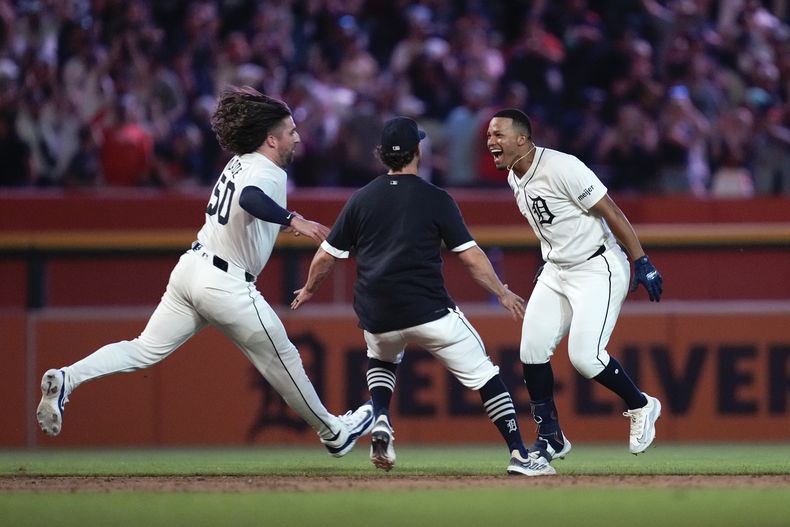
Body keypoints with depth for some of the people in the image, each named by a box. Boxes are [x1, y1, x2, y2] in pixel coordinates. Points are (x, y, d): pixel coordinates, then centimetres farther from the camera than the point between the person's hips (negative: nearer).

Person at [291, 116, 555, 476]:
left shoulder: (361, 200, 9)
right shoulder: (436, 200, -1)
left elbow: (325, 257, 12)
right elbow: (471, 258, -2)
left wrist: (309, 290, 31)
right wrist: (502, 294, 10)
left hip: (376, 318, 4)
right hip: (428, 311, -4)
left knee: (382, 356, 35)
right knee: (482, 372, 4)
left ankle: (381, 422, 9)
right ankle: (519, 456, -6)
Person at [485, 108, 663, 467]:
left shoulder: (561, 168, -23)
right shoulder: (515, 178, 4)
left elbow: (611, 212, -21)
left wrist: (642, 263, -22)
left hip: (598, 269, -8)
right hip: (556, 272, 9)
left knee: (584, 356, -17)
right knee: (532, 351, -2)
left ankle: (641, 407, 9)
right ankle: (550, 438, 10)